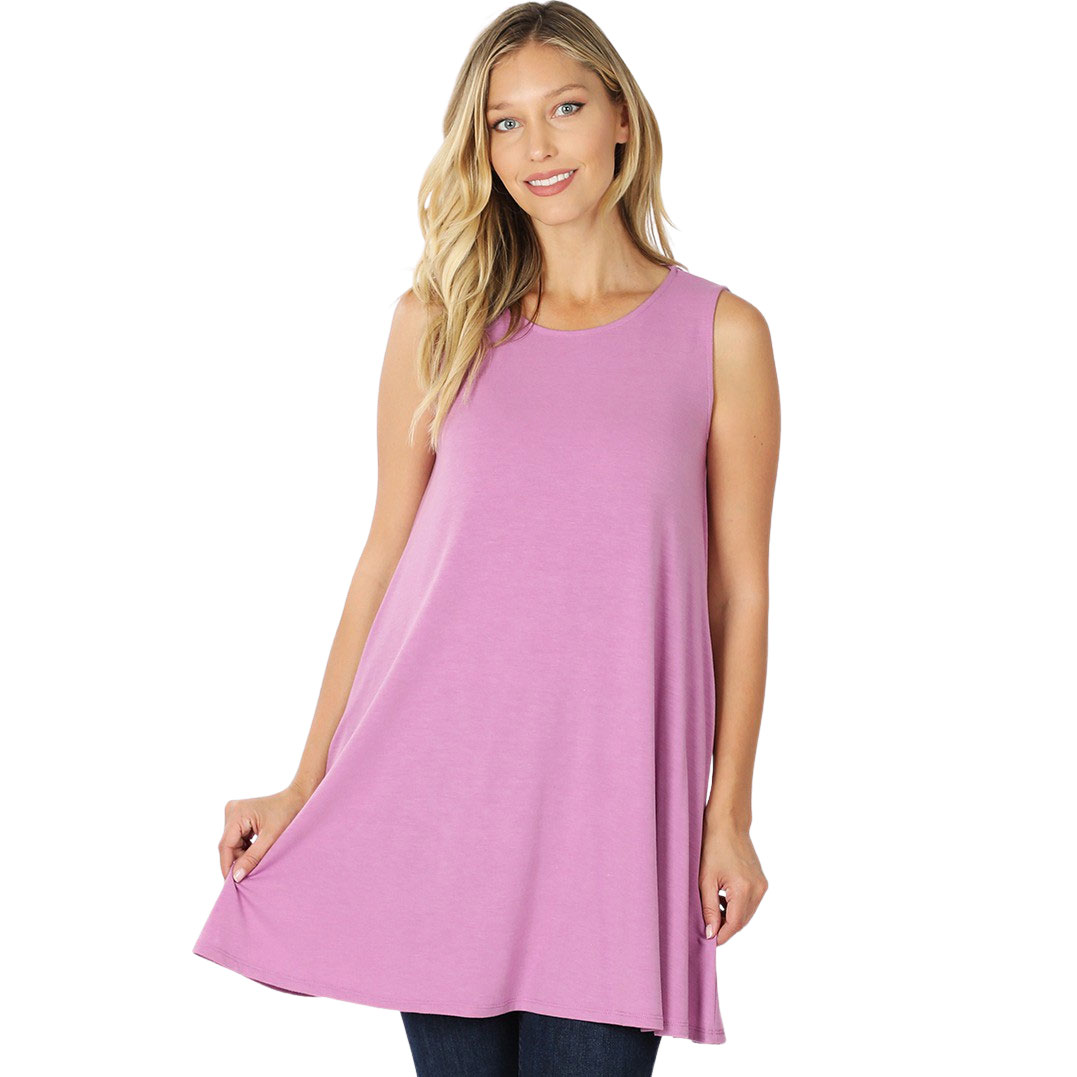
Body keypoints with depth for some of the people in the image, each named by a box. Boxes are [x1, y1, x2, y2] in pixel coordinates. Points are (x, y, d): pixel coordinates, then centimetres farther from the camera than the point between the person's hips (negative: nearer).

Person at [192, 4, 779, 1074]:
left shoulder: (721, 333, 3)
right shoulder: (438, 320, 6)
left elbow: (739, 588, 5)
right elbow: (386, 552, 8)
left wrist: (730, 814, 2)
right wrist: (306, 784, 7)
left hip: (612, 785, -1)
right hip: (437, 775, 1)